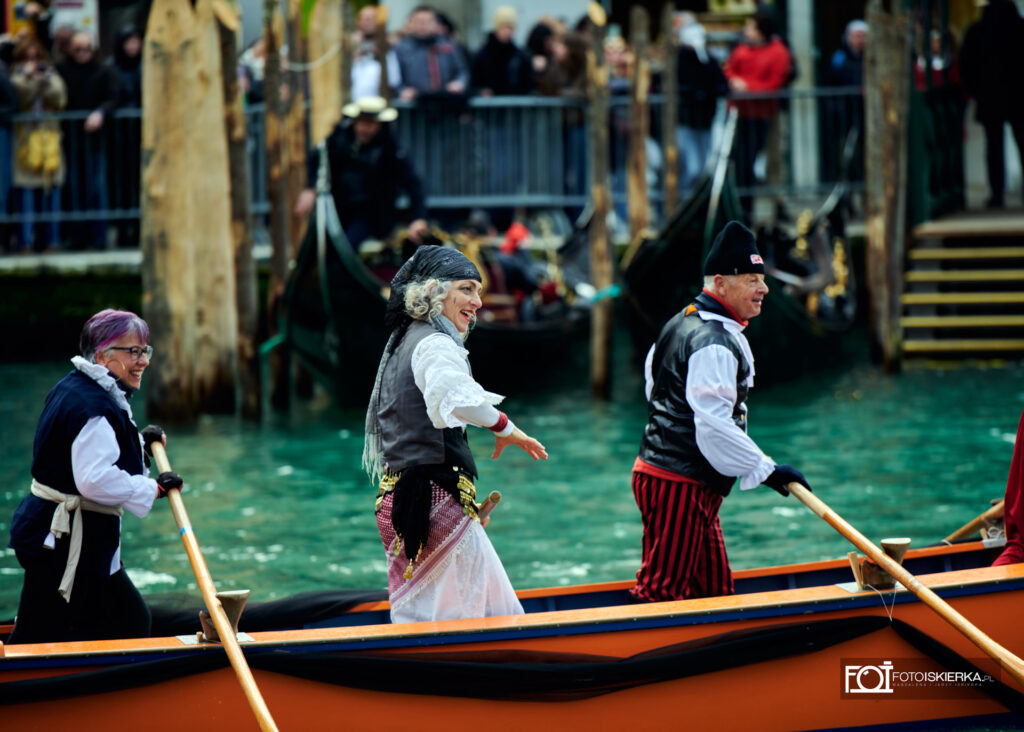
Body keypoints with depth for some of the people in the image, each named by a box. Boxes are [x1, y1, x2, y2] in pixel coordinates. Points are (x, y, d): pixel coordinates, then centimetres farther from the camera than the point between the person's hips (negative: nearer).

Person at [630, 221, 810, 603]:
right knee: (661, 593, -10)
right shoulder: (713, 343, -18)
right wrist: (765, 471, -19)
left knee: (714, 590, 13)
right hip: (679, 486, -11)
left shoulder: (684, 323, 15)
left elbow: (653, 382, 26)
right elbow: (715, 427, -25)